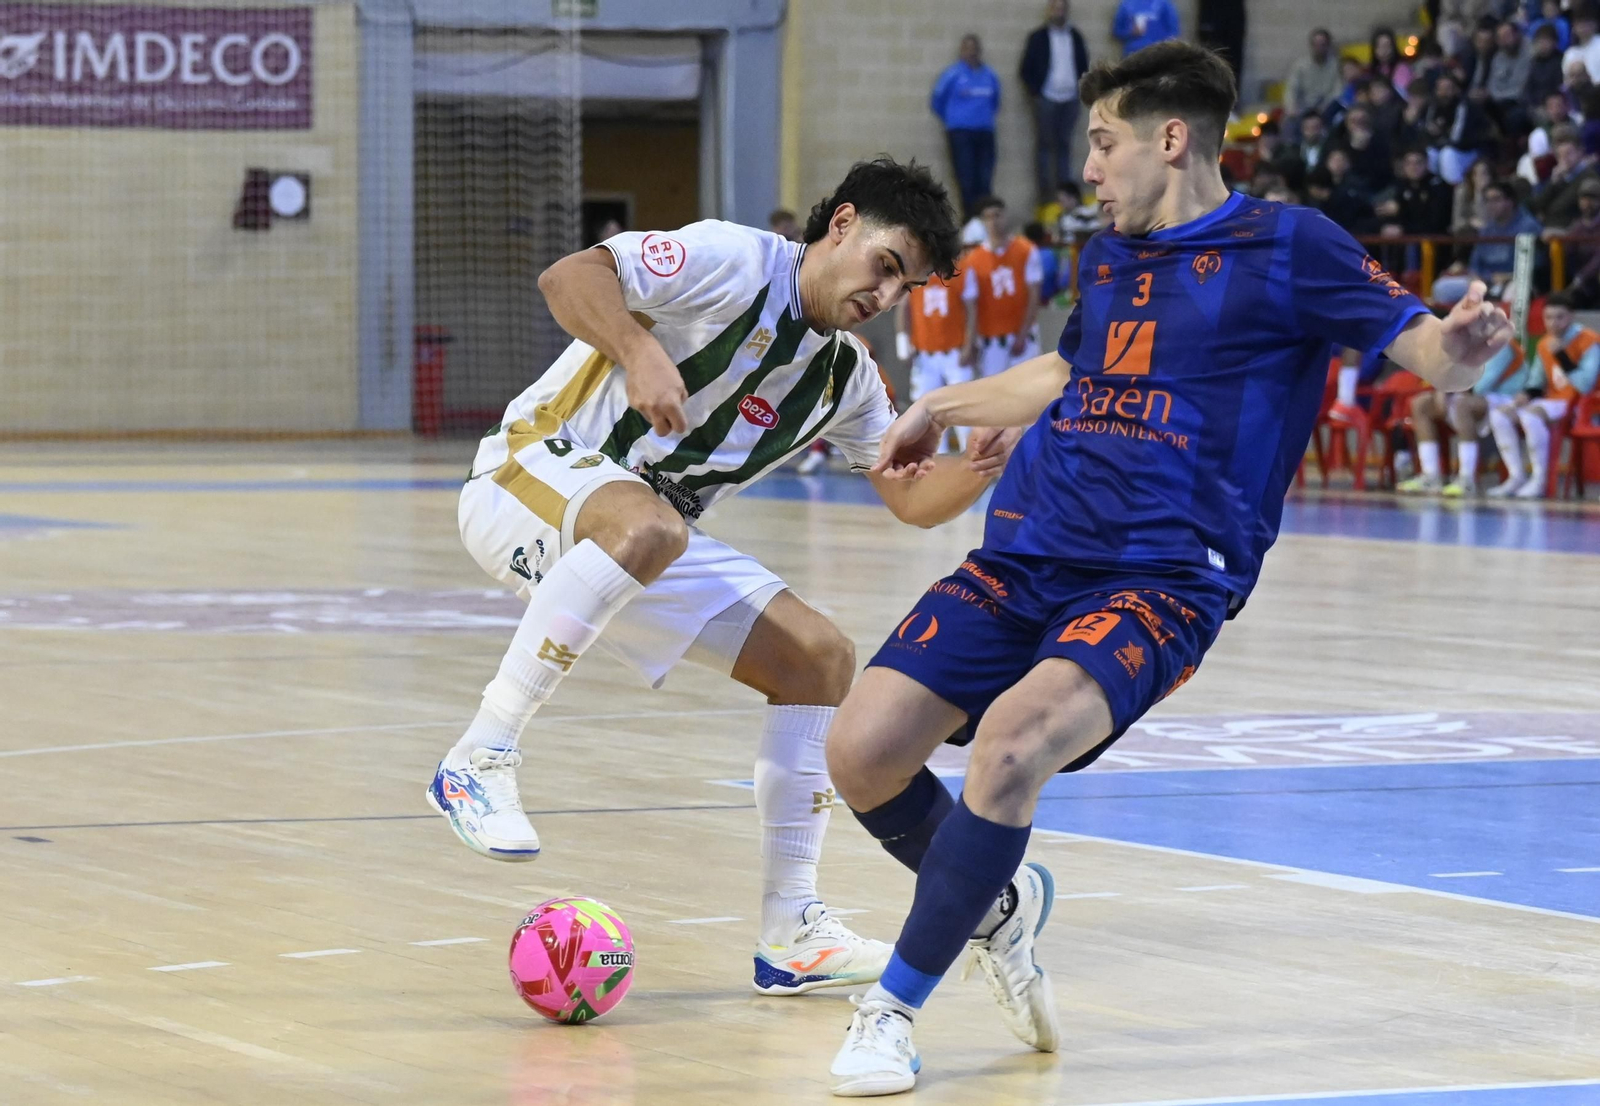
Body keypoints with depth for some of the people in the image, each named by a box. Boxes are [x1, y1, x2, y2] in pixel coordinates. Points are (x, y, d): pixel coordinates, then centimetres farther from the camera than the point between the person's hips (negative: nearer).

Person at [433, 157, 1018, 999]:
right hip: (529, 478, -8)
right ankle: (479, 762, -35)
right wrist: (642, 353, -40)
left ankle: (790, 933, 3)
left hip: (643, 537, 8)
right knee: (647, 526, -41)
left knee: (819, 660, -1)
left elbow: (917, 501, 14)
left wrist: (991, 456, -6)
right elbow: (567, 278, -23)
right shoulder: (732, 261, -13)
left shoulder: (847, 376, 11)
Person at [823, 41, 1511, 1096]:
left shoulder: (1286, 246, -1)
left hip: (1161, 580, -6)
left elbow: (1426, 349, -6)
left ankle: (894, 1008, -17)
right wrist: (944, 407, 50)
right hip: (1023, 559, 7)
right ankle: (1000, 902, 23)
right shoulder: (1108, 255, 18)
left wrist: (1459, 347, -30)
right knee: (862, 751, -9)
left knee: (1013, 739, -32)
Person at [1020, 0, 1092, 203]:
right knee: (1044, 145, -2)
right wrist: (1034, 93, -7)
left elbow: (1084, 67, 18)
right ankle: (1045, 192, -1)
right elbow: (1025, 70, 1)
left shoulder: (1075, 36, 11)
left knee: (1065, 146, 4)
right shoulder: (1038, 37, 1)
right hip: (1046, 100, -3)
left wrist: (1082, 91, 5)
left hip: (1070, 99, 3)